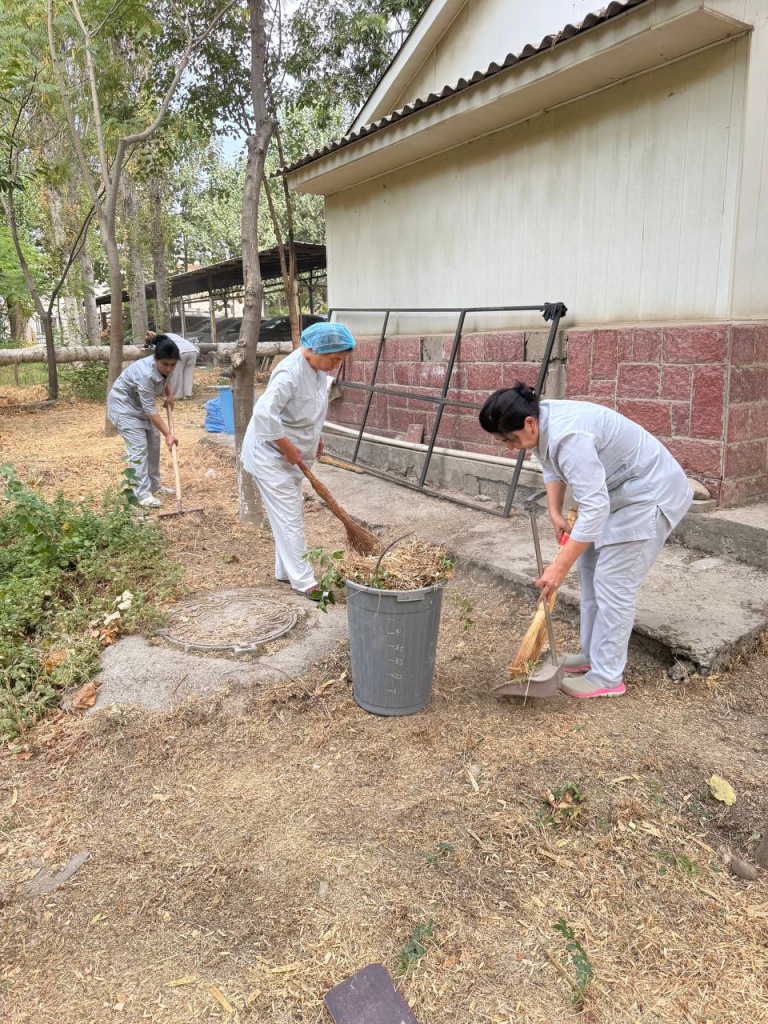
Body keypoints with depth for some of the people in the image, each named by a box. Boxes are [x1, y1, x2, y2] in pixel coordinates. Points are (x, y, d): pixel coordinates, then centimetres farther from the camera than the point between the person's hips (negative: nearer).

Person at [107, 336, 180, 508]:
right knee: (139, 447, -15)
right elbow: (151, 410, -34)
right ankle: (143, 494, -15)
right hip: (123, 405, -9)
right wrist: (168, 434, -32)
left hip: (141, 404, 9)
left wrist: (169, 395, -2)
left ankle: (154, 485, 20)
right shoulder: (145, 374, -37)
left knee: (153, 443, 9)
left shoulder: (165, 367, -14)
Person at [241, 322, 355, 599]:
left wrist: (316, 438, 12)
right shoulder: (290, 373, -28)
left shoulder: (319, 368, 0)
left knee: (290, 514, 16)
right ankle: (303, 582, 2)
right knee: (289, 517, -5)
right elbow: (264, 413, -35)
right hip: (271, 454, -9)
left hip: (294, 455, 9)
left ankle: (285, 571, 29)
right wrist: (288, 448, -26)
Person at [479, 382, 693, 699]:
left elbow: (594, 509, -36)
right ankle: (592, 654, 27)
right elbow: (552, 469, 15)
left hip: (648, 495, -10)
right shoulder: (541, 423, -5)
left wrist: (560, 566, -33)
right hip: (616, 491, 10)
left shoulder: (568, 437, -34)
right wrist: (555, 513, 4)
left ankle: (607, 677, 4)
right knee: (590, 569, 14)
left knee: (612, 582, -8)